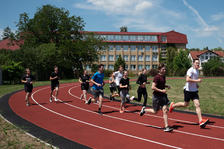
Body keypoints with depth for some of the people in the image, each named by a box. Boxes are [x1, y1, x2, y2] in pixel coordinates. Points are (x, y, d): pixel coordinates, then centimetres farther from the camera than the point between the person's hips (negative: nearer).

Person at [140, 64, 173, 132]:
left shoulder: (163, 76, 9)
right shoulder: (157, 77, -17)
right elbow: (153, 87, -22)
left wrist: (167, 86, 7)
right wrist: (161, 90, -24)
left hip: (163, 96, 7)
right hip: (157, 96, -7)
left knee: (165, 110, -2)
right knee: (155, 111, 7)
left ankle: (166, 127, -1)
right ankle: (144, 109, 34)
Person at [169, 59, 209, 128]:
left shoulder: (197, 71, 14)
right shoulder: (190, 70, -15)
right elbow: (187, 79, -29)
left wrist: (196, 85, 15)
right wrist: (197, 81, -26)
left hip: (194, 90, 7)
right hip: (188, 90, -7)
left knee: (197, 105, -5)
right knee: (185, 104, 7)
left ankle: (201, 121, -10)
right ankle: (173, 105, 33)